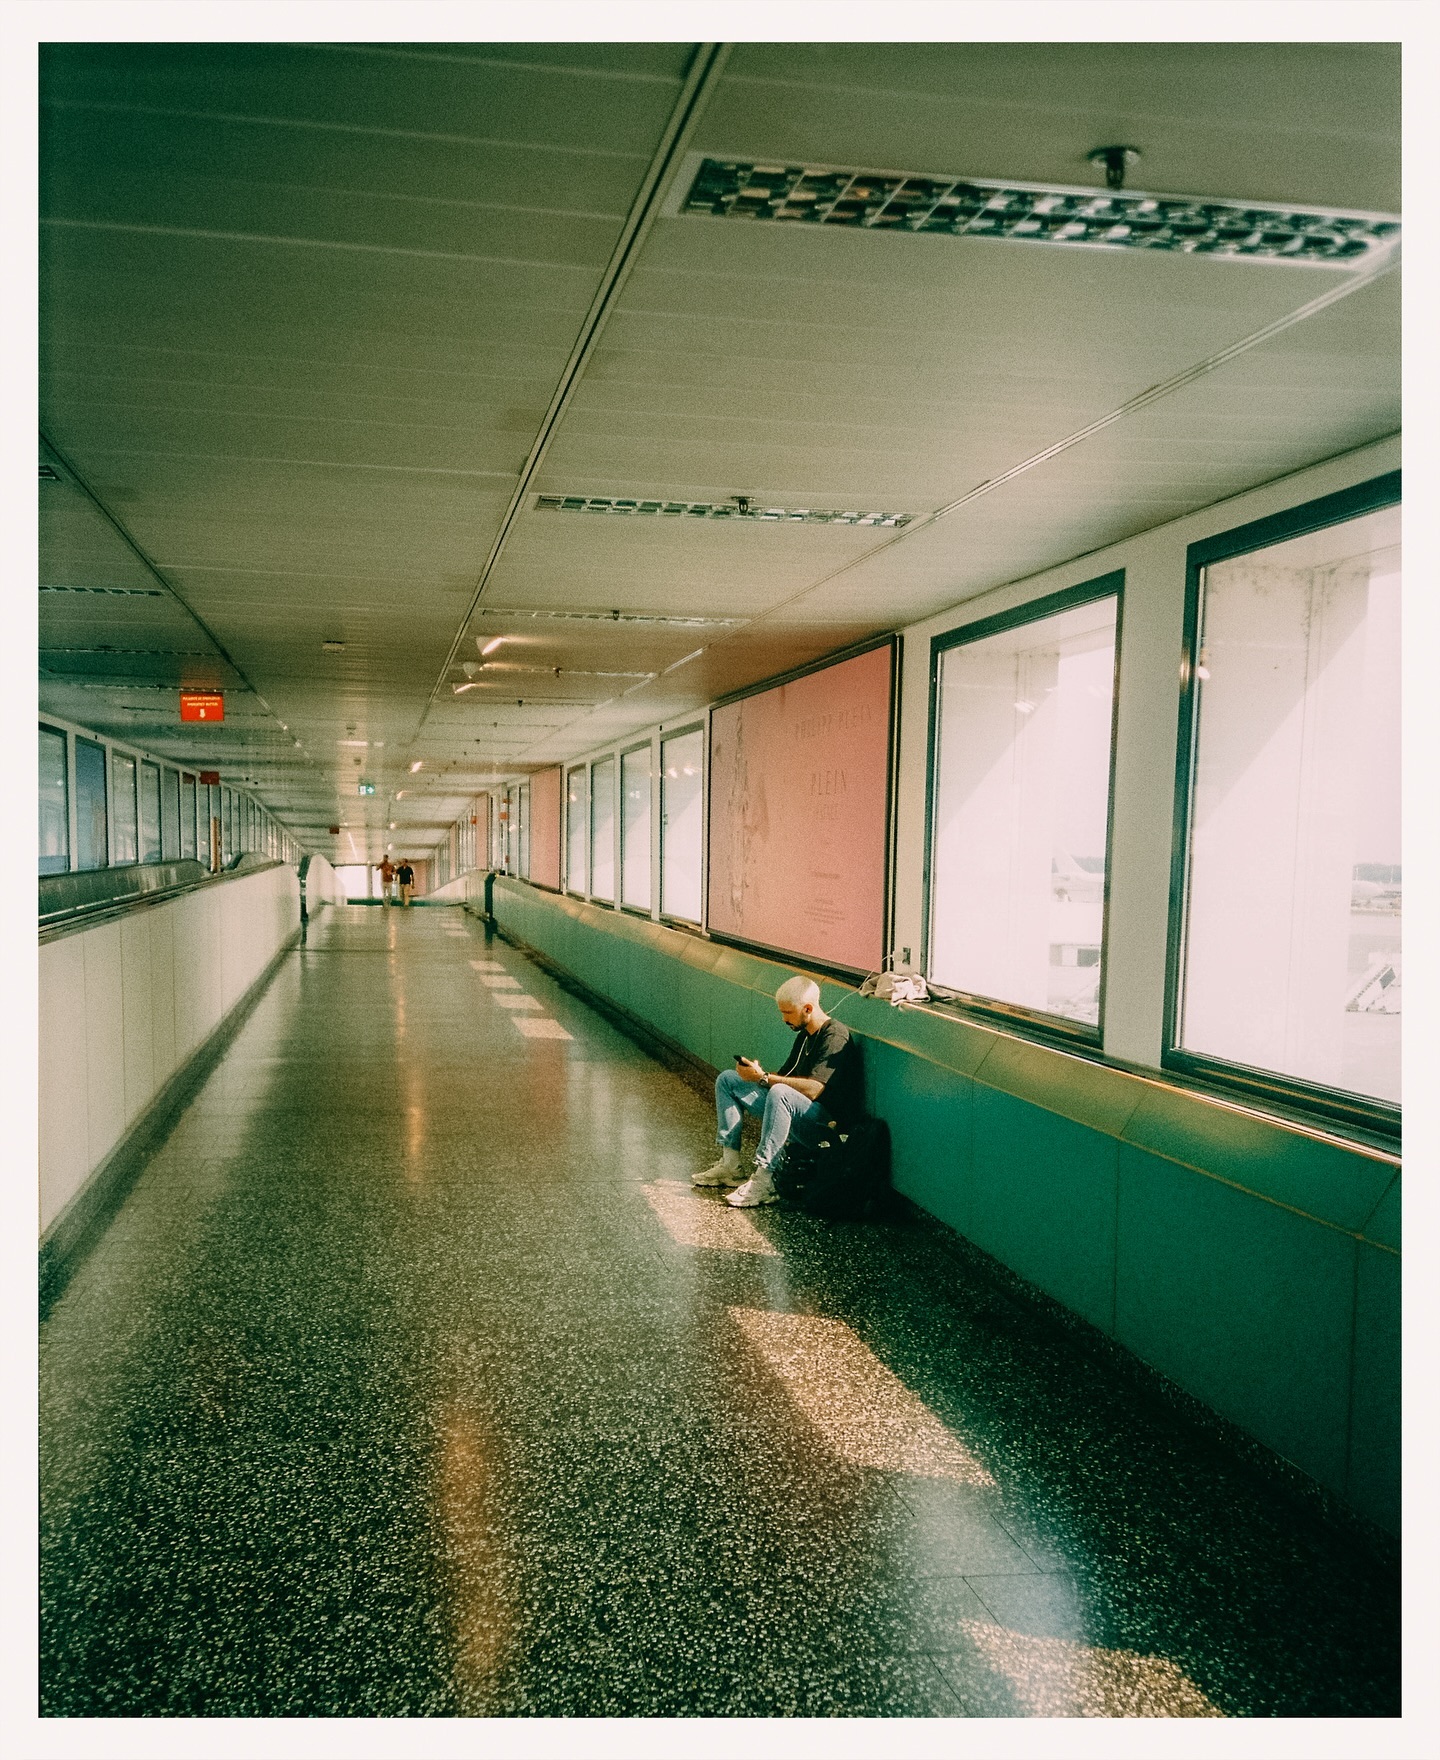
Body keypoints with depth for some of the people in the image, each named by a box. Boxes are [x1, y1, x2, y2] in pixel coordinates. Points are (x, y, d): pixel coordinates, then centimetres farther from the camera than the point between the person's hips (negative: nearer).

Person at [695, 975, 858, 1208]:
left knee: (779, 1093, -40)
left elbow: (813, 1089, -26)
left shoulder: (835, 1036, -16)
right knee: (727, 1080, 9)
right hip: (792, 1111, 10)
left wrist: (763, 1078, -22)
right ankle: (729, 1165, -1)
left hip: (826, 1122, -10)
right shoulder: (804, 1036, 14)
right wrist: (756, 1073, -6)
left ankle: (764, 1182, -36)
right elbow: (784, 1078, 13)